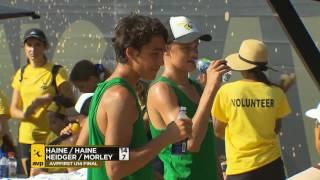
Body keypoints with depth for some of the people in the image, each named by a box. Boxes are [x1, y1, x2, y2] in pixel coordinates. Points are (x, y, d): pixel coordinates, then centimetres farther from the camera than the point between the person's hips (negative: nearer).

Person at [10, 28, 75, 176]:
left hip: (49, 138, -5)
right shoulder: (21, 74, 12)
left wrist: (48, 99, -20)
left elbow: (70, 103, -7)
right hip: (26, 138, 5)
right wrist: (24, 114, -10)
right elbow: (13, 109, 12)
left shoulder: (56, 72, -4)